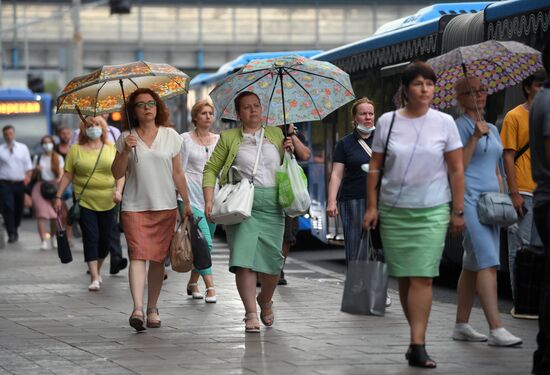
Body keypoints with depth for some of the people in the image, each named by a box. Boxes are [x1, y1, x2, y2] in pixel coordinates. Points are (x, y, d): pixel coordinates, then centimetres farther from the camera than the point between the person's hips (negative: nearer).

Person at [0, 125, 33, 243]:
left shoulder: (23, 148, 7)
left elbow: (28, 166, 8)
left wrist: (27, 177, -8)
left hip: (20, 183, 3)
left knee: (19, 209, 11)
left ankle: (14, 229, 32)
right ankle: (12, 234, -12)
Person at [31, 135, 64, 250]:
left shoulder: (58, 158, 8)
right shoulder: (38, 158, 12)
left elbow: (61, 173, -1)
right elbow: (32, 174, 17)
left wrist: (59, 180, -23)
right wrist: (36, 169, -5)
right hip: (40, 187, 0)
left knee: (55, 215, 0)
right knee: (42, 213, -15)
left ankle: (52, 237, 24)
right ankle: (43, 240, -20)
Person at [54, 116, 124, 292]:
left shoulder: (112, 148, 6)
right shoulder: (76, 150, 3)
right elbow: (67, 175, 4)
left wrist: (118, 190, -11)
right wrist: (58, 196, 0)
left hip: (108, 203, 2)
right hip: (85, 201, -2)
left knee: (106, 238, 6)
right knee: (90, 238, -7)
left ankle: (98, 269, 29)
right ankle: (94, 277, -6)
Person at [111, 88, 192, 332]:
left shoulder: (170, 136, 7)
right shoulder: (126, 138, 4)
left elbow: (177, 172, 11)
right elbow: (117, 174, 1)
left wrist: (186, 202, 10)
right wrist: (125, 151, -14)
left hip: (165, 206, 2)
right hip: (134, 207, -2)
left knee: (158, 259, 4)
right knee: (138, 255, -14)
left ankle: (152, 309, 14)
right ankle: (137, 309, -24)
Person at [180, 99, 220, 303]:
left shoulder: (218, 139, 13)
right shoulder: (186, 139, 1)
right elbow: (179, 170, 0)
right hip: (193, 196, -5)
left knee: (204, 243, 8)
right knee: (204, 242, -15)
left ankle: (193, 283, 24)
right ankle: (210, 287, -15)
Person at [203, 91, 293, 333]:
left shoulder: (275, 134, 17)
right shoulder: (229, 138, 9)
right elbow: (211, 169, 8)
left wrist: (292, 148, 5)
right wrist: (209, 200, -5)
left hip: (272, 203, 2)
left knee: (272, 259, 0)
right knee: (244, 256, -13)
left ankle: (265, 301, 28)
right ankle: (251, 314, -10)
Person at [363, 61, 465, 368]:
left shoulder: (444, 123, 0)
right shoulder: (387, 122, 3)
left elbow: (456, 170, 2)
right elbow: (375, 167, 7)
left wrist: (458, 211, 0)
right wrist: (372, 206, 2)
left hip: (432, 211, -2)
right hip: (393, 210, 2)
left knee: (422, 277, -10)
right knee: (403, 278, 6)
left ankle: (418, 345, -13)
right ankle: (417, 336, 18)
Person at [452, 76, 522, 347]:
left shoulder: (493, 129, 19)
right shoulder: (459, 126, -5)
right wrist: (475, 137, -19)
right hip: (468, 198, -8)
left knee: (473, 265, 10)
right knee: (488, 261, -16)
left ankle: (461, 325, 15)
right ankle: (496, 329, -22)